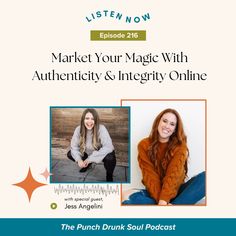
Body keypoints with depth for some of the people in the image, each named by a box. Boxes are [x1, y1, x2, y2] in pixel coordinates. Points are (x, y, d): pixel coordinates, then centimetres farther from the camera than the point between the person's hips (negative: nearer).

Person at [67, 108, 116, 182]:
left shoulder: (101, 129, -31)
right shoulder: (79, 129, -20)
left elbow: (108, 147, -38)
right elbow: (74, 146, -13)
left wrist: (91, 158, -37)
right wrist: (79, 159, -30)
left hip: (101, 154, -4)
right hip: (88, 153, 5)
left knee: (110, 158, -36)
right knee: (70, 154, -9)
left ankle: (109, 175, 0)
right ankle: (87, 164, 21)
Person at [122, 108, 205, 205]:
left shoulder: (180, 146, -1)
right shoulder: (144, 145, 0)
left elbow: (173, 175, -15)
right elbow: (150, 176, -10)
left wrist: (163, 200, -30)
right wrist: (159, 200, -26)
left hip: (175, 192, 1)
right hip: (155, 193, 0)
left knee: (205, 177, -26)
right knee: (130, 199, -33)